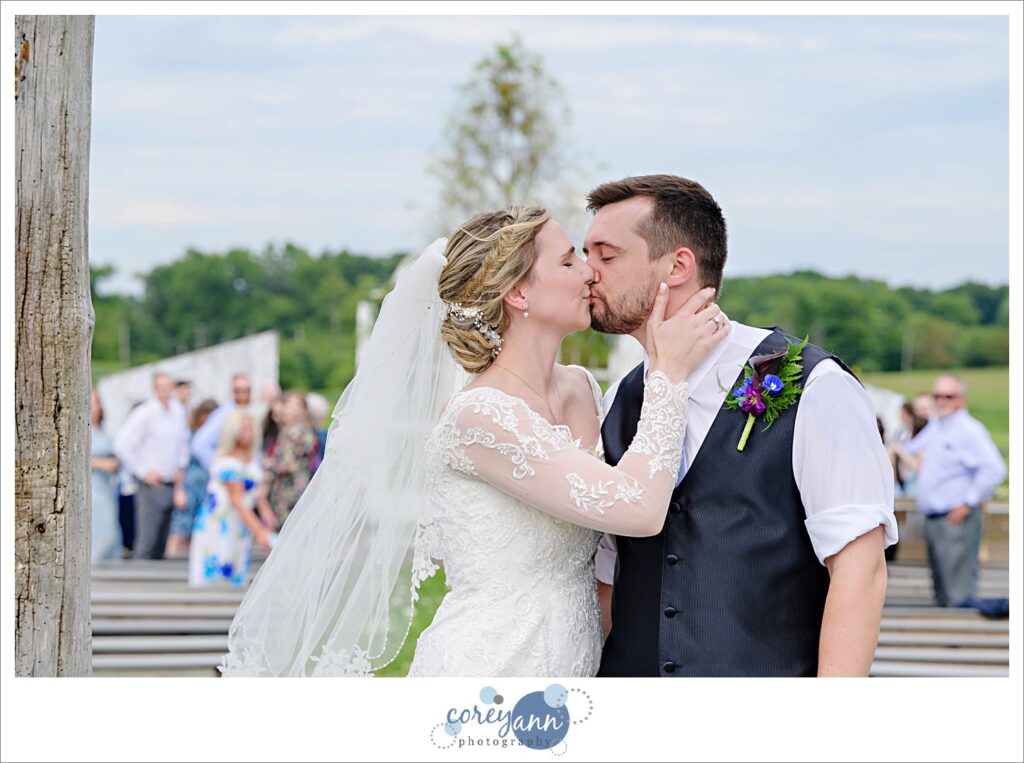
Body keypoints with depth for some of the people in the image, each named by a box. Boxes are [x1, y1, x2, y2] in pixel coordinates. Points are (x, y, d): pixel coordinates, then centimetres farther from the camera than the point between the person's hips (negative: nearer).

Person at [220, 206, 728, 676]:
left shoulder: (582, 389, 6)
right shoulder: (477, 415, -18)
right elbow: (636, 509, -23)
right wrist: (669, 371, -15)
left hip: (562, 669, 7)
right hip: (486, 667, -7)